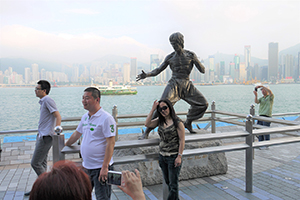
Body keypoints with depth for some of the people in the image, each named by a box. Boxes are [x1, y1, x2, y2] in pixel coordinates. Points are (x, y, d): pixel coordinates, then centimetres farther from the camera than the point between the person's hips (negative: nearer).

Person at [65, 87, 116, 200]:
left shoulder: (106, 118, -16)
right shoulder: (85, 117, 8)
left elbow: (110, 143, -20)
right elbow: (77, 134, 25)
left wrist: (105, 167, -23)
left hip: (100, 168, -7)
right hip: (86, 166, 8)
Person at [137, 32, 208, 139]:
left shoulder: (190, 55, 2)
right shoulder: (170, 57, 3)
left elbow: (203, 70, 0)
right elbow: (158, 70, 3)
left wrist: (197, 62, -20)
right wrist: (147, 74, -15)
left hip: (187, 85, 3)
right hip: (174, 85, -3)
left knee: (203, 103, 1)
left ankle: (188, 123, 21)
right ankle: (147, 131, -15)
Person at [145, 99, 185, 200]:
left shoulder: (177, 122, -12)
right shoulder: (160, 121, 6)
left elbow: (182, 140, -12)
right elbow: (147, 124, -8)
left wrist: (179, 156, -16)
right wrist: (152, 109, -10)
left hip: (173, 157, -6)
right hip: (162, 156, 7)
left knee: (173, 185, 3)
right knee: (168, 182, 18)